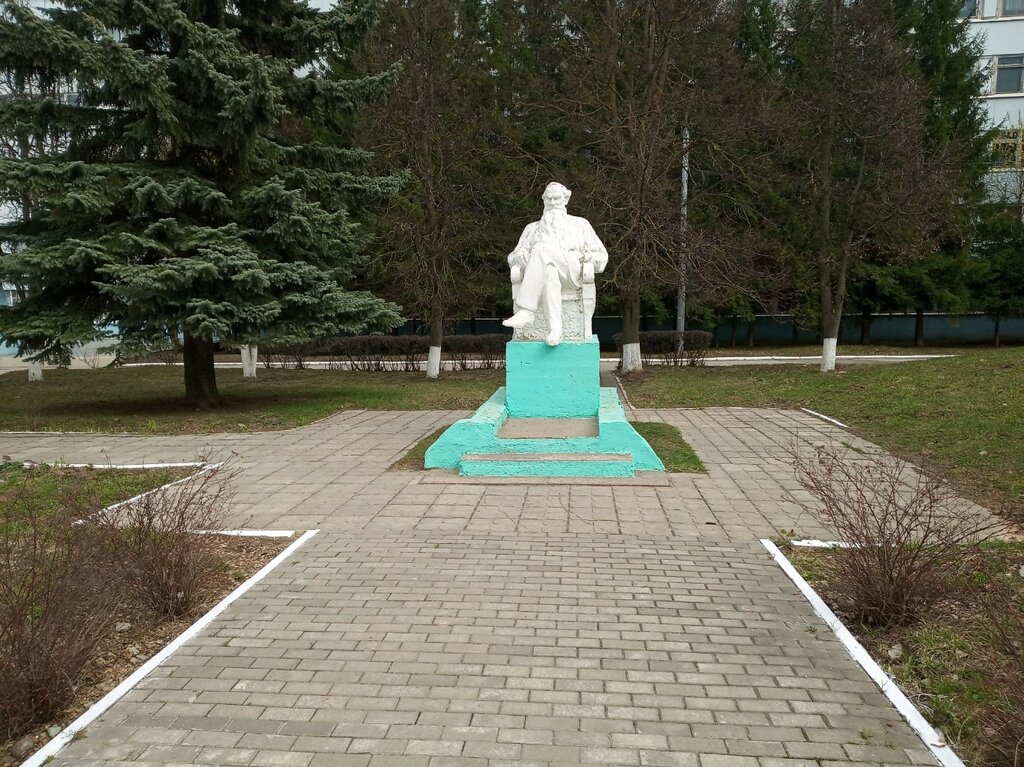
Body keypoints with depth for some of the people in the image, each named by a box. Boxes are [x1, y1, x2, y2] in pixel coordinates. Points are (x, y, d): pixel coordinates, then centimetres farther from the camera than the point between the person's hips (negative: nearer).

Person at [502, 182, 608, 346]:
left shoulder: (580, 224, 30)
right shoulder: (533, 228, 34)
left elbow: (602, 257, 21)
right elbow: (513, 257, 21)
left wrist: (582, 257, -1)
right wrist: (523, 257, -4)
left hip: (573, 273, -1)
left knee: (543, 249, -34)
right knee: (549, 272, -39)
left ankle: (526, 312, -43)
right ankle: (555, 329, -51)